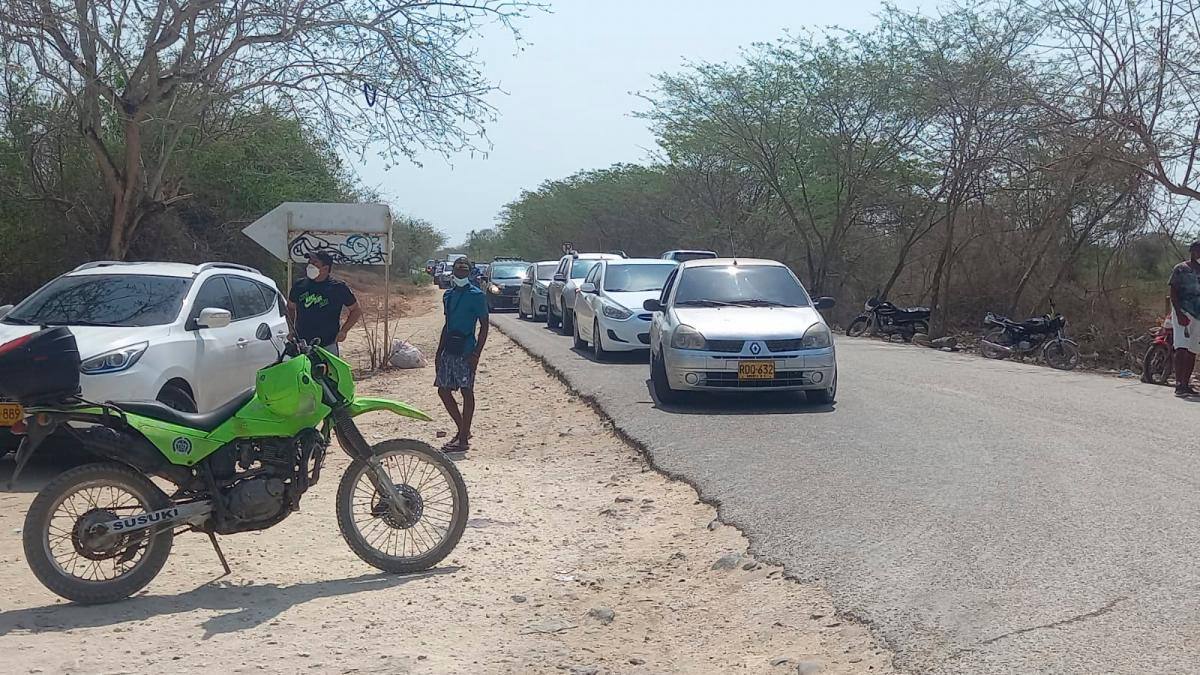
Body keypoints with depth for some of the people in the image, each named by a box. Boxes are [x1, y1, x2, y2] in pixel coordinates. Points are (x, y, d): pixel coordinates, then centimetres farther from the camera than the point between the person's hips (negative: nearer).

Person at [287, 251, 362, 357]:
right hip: (301, 345, 3)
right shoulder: (299, 286, 8)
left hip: (328, 346, -3)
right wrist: (291, 330, 10)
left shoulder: (339, 288, -1)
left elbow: (356, 310, 7)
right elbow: (290, 308, 23)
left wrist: (343, 331, -4)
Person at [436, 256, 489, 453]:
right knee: (443, 390, 8)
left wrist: (476, 353, -16)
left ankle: (463, 439, 0)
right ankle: (463, 429, 23)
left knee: (467, 391, -3)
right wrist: (439, 352, 17)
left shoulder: (476, 295, -7)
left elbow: (484, 326, -9)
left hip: (466, 350, -8)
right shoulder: (448, 295, 14)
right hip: (449, 348, 8)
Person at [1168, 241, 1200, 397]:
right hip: (1183, 313, -6)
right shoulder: (1180, 269, -1)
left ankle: (1186, 384, 11)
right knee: (1182, 348, -15)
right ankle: (1179, 385, -19)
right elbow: (1173, 293, -6)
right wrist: (1179, 314, -18)